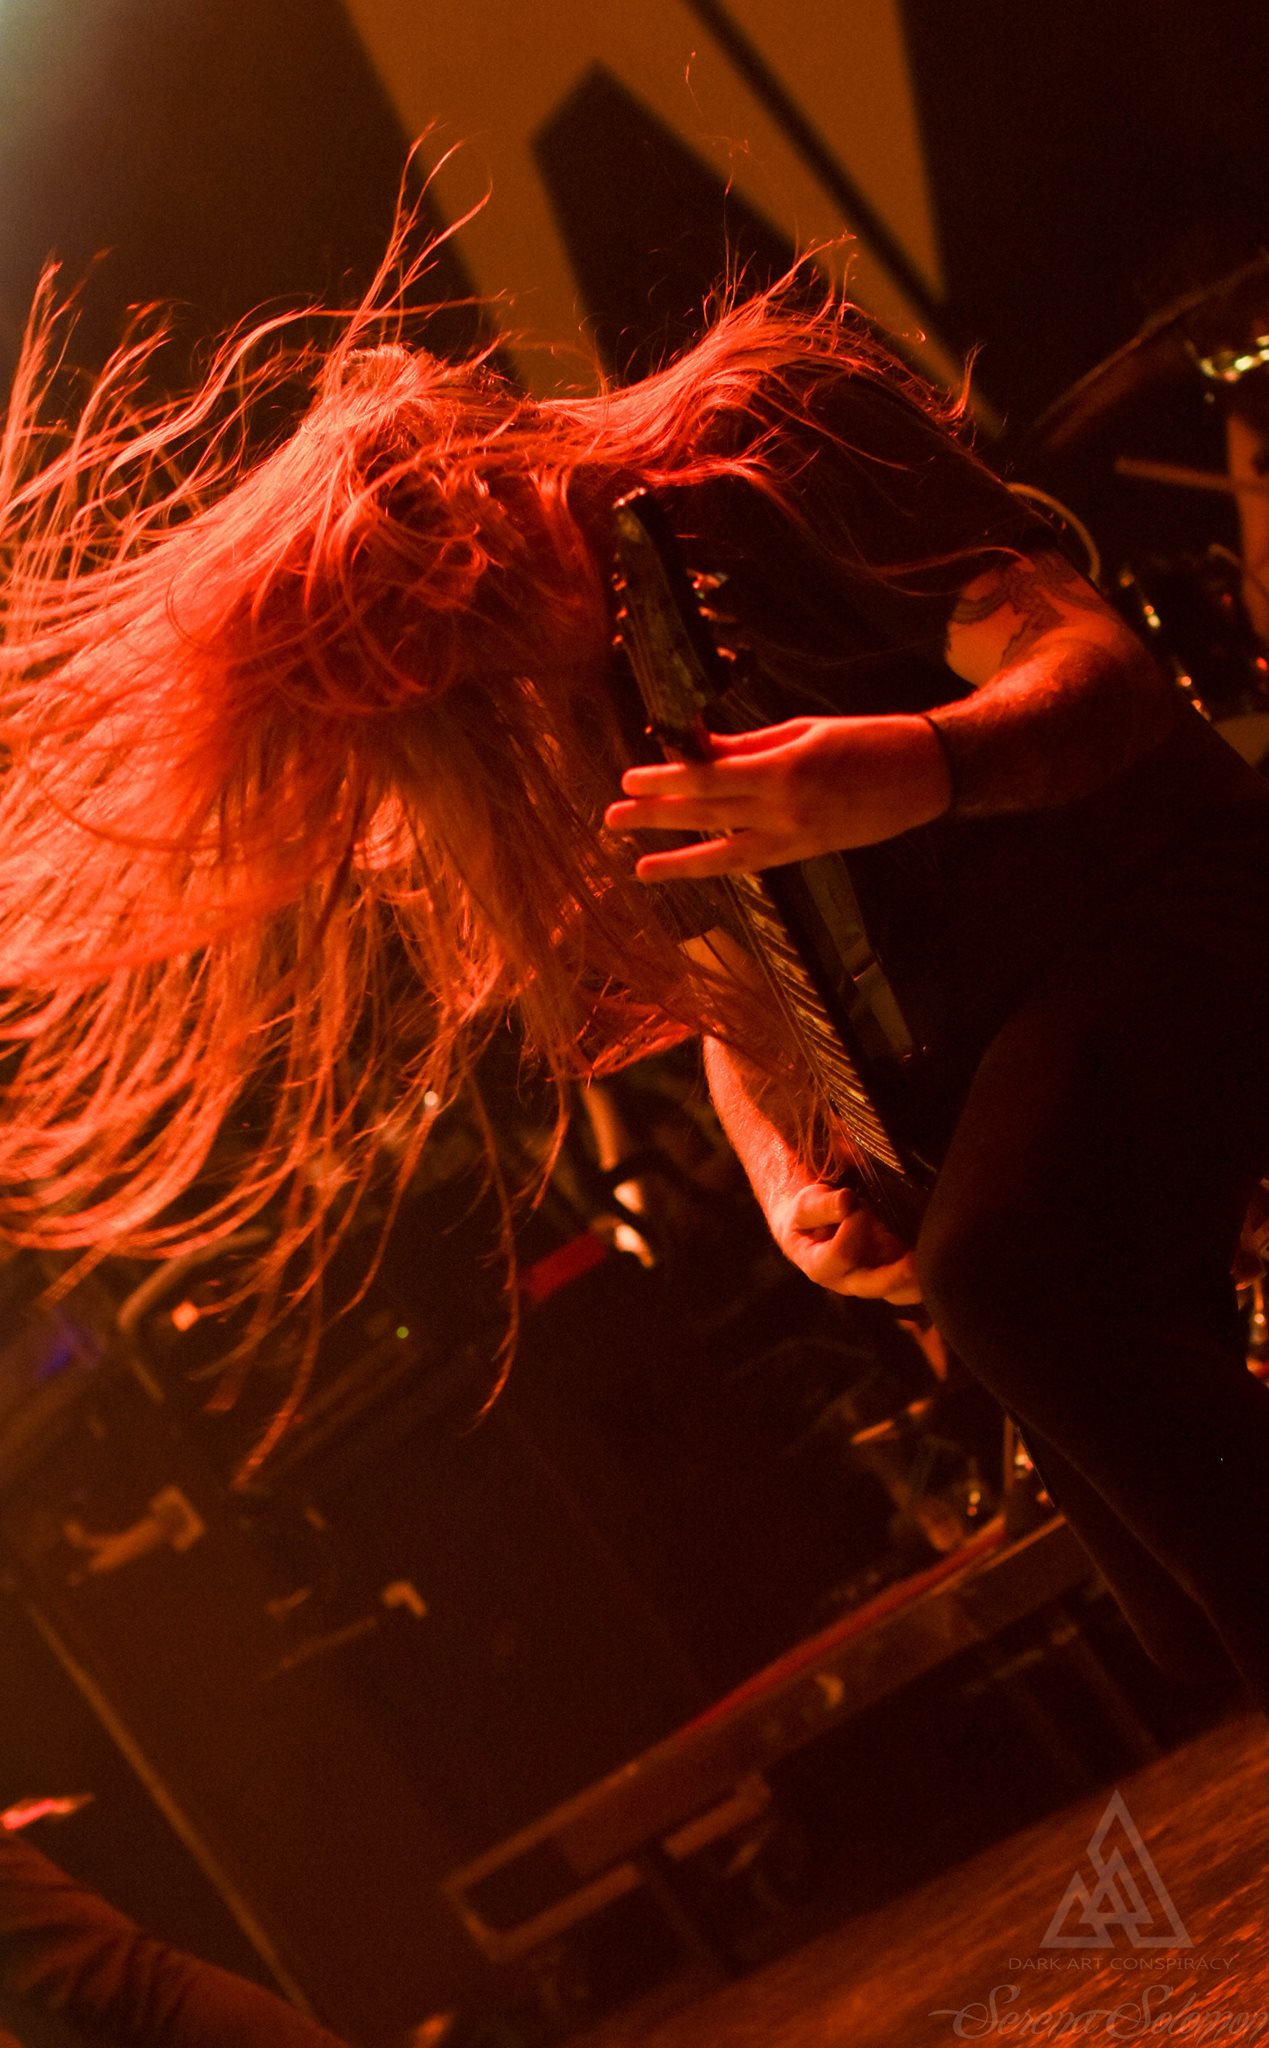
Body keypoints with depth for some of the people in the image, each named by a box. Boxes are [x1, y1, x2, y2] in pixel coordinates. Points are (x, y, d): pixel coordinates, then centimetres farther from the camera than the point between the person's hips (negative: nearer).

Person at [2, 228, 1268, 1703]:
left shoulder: (766, 445, -17)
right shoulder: (565, 754, 1)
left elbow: (1098, 659, -23)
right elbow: (720, 985, 10)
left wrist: (927, 763, -45)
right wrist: (783, 1170, -10)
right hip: (975, 1037, 7)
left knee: (1017, 1281, -30)